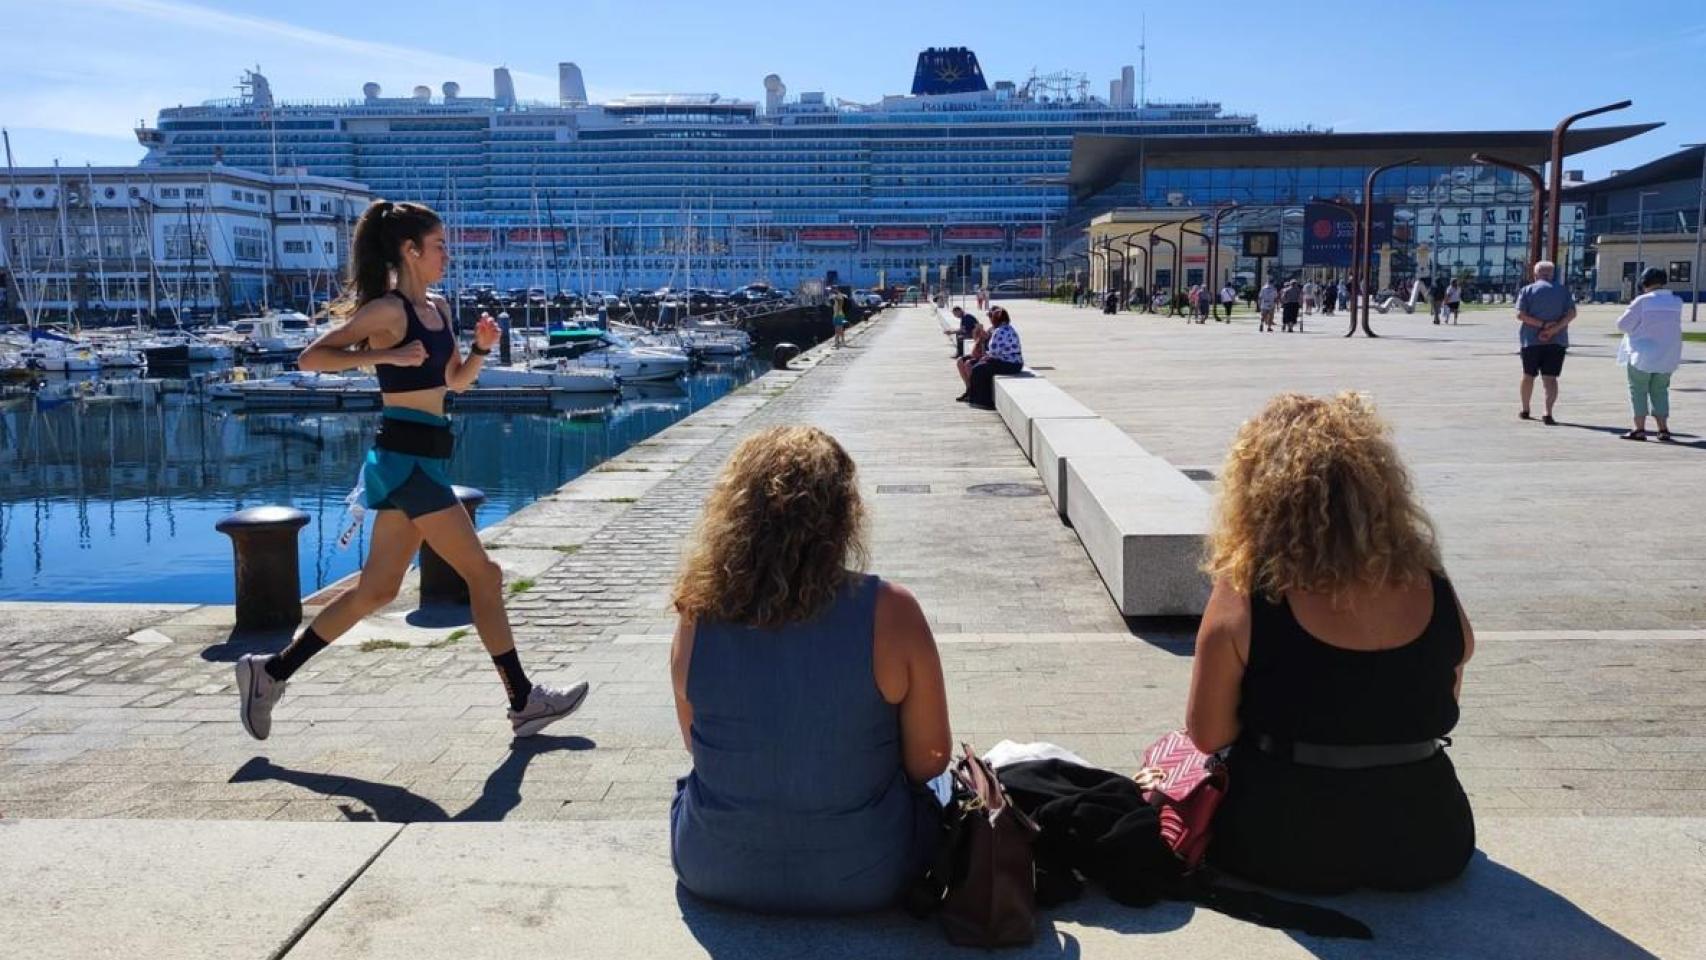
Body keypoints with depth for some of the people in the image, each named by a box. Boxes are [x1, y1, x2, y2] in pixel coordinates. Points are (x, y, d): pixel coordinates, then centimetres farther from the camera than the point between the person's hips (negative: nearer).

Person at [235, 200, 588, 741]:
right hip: (406, 456, -9)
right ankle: (524, 702, 6)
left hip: (423, 458, 9)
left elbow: (455, 382, 22)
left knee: (377, 590, 13)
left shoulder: (438, 308, 14)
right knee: (483, 574, -3)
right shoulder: (389, 310, -11)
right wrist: (385, 355, -21)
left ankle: (271, 672, 23)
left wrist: (480, 349, 4)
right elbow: (310, 358, -14)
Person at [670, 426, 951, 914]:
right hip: (860, 880, -2)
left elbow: (697, 746, 0)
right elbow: (929, 761, -12)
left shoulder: (699, 613, -15)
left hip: (713, 873, 2)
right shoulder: (890, 611, -22)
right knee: (935, 792, 30)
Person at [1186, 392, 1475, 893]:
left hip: (1281, 847, -3)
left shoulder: (1242, 596, -19)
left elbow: (1206, 736, -12)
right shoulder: (1431, 587, -10)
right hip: (1425, 845, 3)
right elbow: (1446, 696, 6)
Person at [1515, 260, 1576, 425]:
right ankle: (1548, 414, -15)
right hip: (1557, 341, 1)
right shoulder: (1563, 290, 5)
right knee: (1550, 377, -2)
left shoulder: (1528, 290, 0)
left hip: (1531, 339, -1)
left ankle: (1525, 410, 27)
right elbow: (1571, 313, -5)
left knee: (1528, 374, 14)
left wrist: (1543, 324, -14)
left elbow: (1520, 315, -12)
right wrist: (1553, 329, -14)